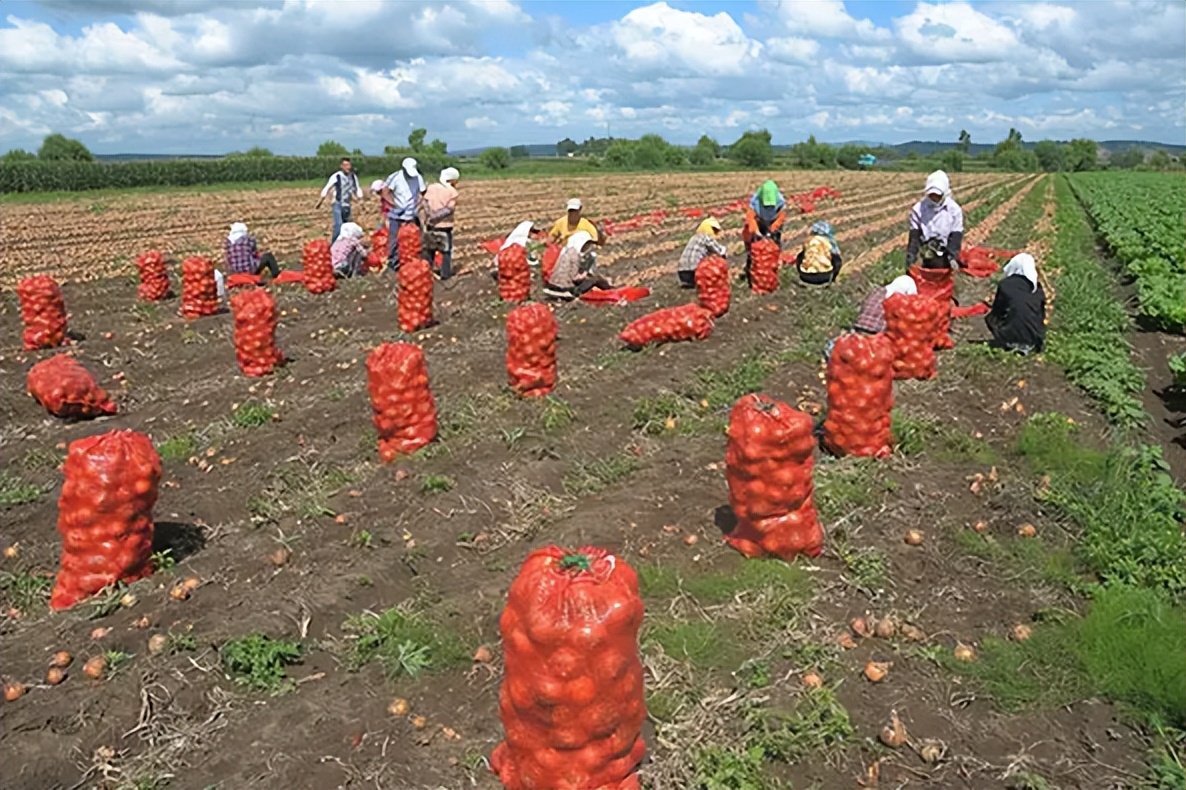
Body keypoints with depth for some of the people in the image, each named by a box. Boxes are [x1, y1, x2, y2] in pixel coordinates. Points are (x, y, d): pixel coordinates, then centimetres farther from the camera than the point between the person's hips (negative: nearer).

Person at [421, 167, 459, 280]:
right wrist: (436, 216, -15)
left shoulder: (431, 187, 2)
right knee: (446, 251, 10)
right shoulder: (452, 191, -8)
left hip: (430, 225, 3)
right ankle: (445, 273, 10)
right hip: (444, 225, -3)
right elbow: (449, 209, -17)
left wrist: (424, 220, -9)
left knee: (429, 250, 17)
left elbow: (424, 204, -5)